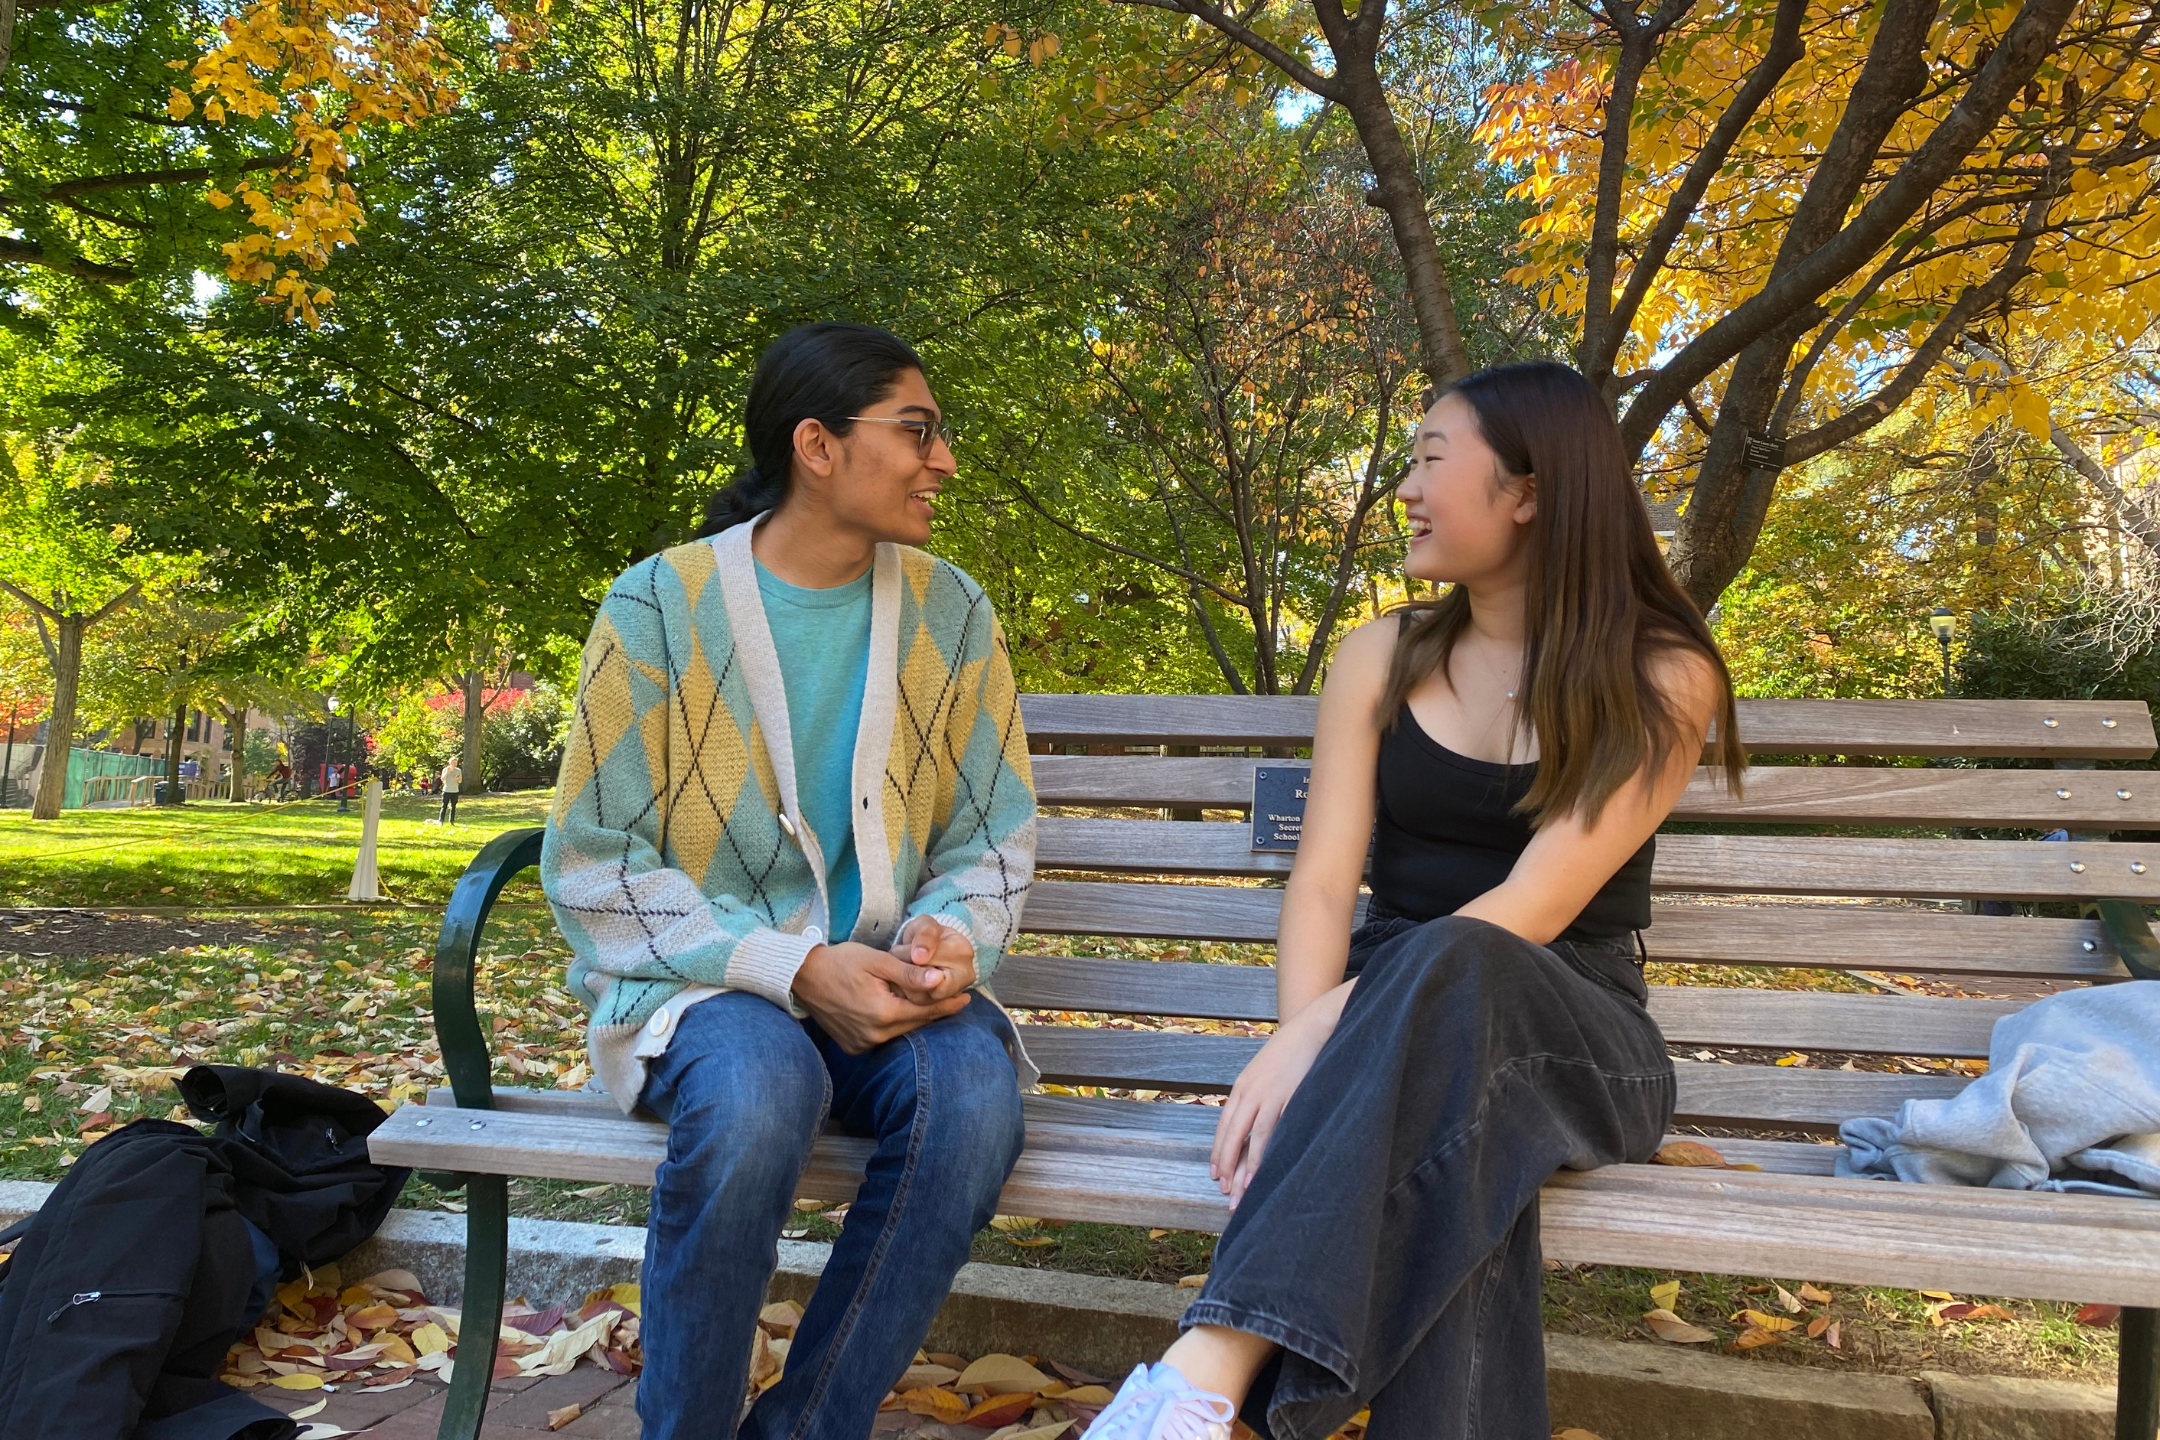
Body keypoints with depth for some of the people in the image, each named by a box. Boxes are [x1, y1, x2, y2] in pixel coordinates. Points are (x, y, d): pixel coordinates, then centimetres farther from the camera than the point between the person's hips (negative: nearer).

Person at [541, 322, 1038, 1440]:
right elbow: (593, 865, -7)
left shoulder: (951, 614, 4)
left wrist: (952, 938, -14)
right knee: (755, 1095, -37)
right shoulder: (660, 606, -5)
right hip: (706, 979, -2)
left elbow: (995, 836, 10)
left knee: (973, 1092, -31)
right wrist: (796, 967, -19)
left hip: (890, 982, 3)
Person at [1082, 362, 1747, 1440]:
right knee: (1459, 1152, -37)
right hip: (1406, 1036, 2)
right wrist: (1305, 1046, -26)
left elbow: (1535, 904, -17)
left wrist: (1316, 1033, -29)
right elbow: (1322, 882, -4)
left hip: (1574, 1042, -2)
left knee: (1448, 969, -39)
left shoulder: (1661, 679, -3)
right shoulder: (1380, 660, 8)